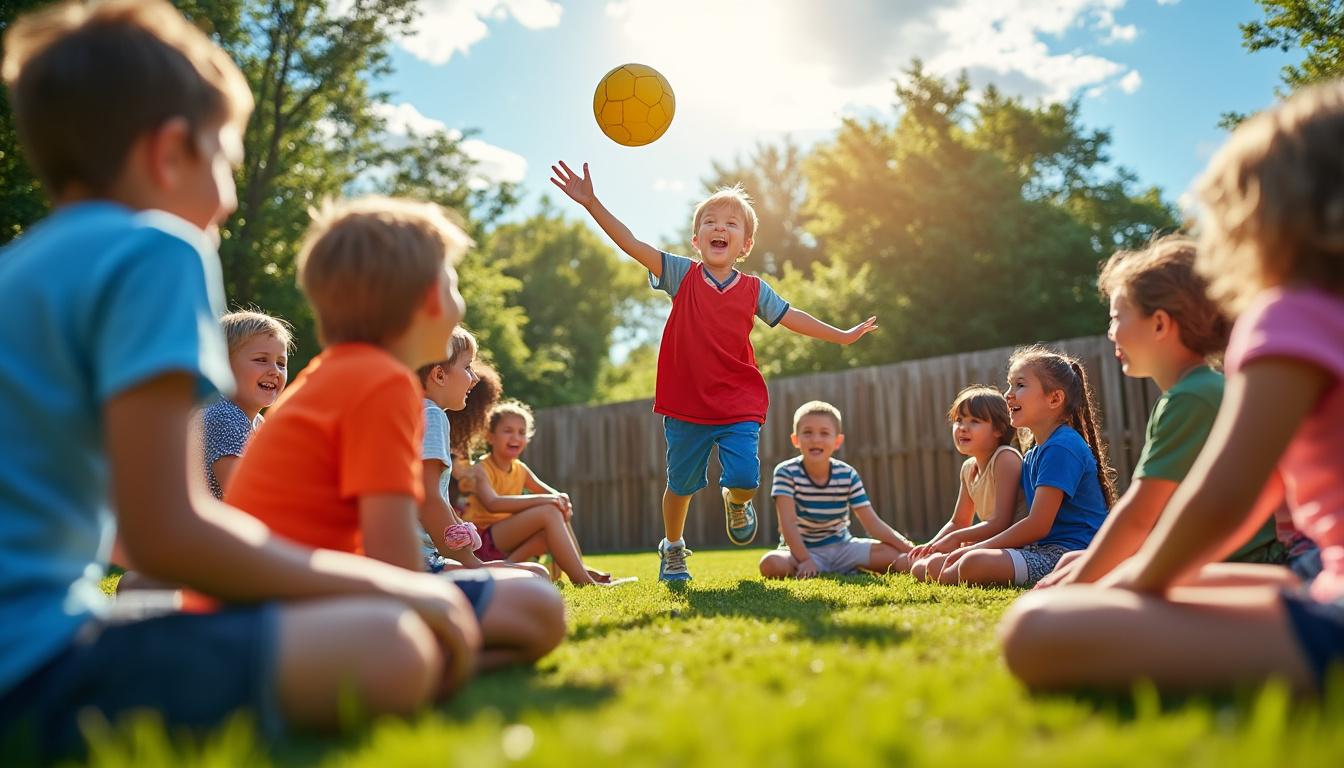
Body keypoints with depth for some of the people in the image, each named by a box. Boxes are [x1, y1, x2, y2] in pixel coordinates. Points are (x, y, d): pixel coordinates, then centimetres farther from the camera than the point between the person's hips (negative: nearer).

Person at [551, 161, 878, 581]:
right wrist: (591, 202, -19)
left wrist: (842, 336, 18)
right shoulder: (682, 275, -2)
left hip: (739, 405, 1)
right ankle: (672, 548, 35)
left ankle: (737, 502, 25)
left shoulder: (754, 289, 4)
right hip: (685, 404, 0)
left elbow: (791, 317, 14)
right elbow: (630, 243, -10)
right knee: (681, 484, 10)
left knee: (745, 477, -14)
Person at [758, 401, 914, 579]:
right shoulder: (787, 473, -13)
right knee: (770, 563, -37)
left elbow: (872, 522, -7)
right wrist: (804, 560, -32)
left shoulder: (848, 475, -4)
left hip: (842, 547, 2)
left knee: (901, 557, -17)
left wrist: (907, 547, -20)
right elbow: (788, 522, -21)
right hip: (801, 550, -2)